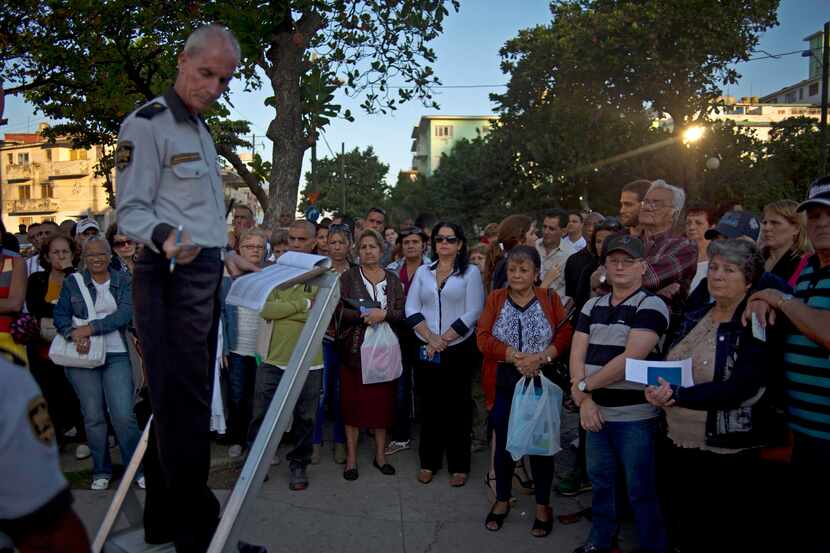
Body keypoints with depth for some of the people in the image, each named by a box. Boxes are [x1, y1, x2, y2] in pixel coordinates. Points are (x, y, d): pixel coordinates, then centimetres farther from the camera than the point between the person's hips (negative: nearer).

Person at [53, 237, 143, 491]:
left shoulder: (124, 282, 4)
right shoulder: (72, 283, 7)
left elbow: (125, 313, -9)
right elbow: (60, 315, 1)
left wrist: (92, 327, -19)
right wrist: (74, 334, -18)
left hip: (116, 356, -1)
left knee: (123, 415, -7)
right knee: (93, 417, 7)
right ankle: (101, 471, 23)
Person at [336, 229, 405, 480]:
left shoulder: (393, 279, 8)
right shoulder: (348, 277, 2)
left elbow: (402, 312, 2)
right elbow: (339, 311, -8)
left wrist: (384, 314, -16)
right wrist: (364, 315, -20)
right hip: (354, 349, -2)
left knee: (382, 401, 7)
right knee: (353, 402, 1)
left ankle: (380, 454, 22)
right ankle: (351, 458, 14)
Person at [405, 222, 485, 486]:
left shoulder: (470, 272, 1)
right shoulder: (423, 272, 10)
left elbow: (472, 312, -8)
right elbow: (412, 309, 2)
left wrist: (444, 340, -12)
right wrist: (431, 338, -10)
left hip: (459, 349, -2)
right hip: (427, 350, 2)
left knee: (457, 407, 4)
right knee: (431, 405, 8)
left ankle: (459, 465, 16)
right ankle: (429, 462, 21)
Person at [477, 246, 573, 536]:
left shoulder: (549, 298, 1)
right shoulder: (495, 299, 3)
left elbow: (565, 336, -8)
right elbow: (483, 338, -7)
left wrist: (540, 358, -22)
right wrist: (515, 357, -19)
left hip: (542, 383, -1)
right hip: (504, 384, 1)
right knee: (504, 443, 11)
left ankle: (543, 505, 26)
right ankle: (502, 500, 29)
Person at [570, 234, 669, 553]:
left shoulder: (651, 306, -10)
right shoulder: (592, 306, 9)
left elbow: (631, 359, -20)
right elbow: (577, 355, 3)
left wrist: (584, 385, -11)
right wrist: (584, 400, -10)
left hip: (635, 415, -5)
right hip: (596, 412, 6)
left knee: (641, 490, 7)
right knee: (600, 480, 19)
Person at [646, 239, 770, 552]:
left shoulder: (757, 327, -11)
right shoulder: (694, 319, 8)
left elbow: (737, 389, -22)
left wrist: (677, 396, -27)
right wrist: (658, 387, -10)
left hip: (730, 455, -6)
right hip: (680, 446, 6)